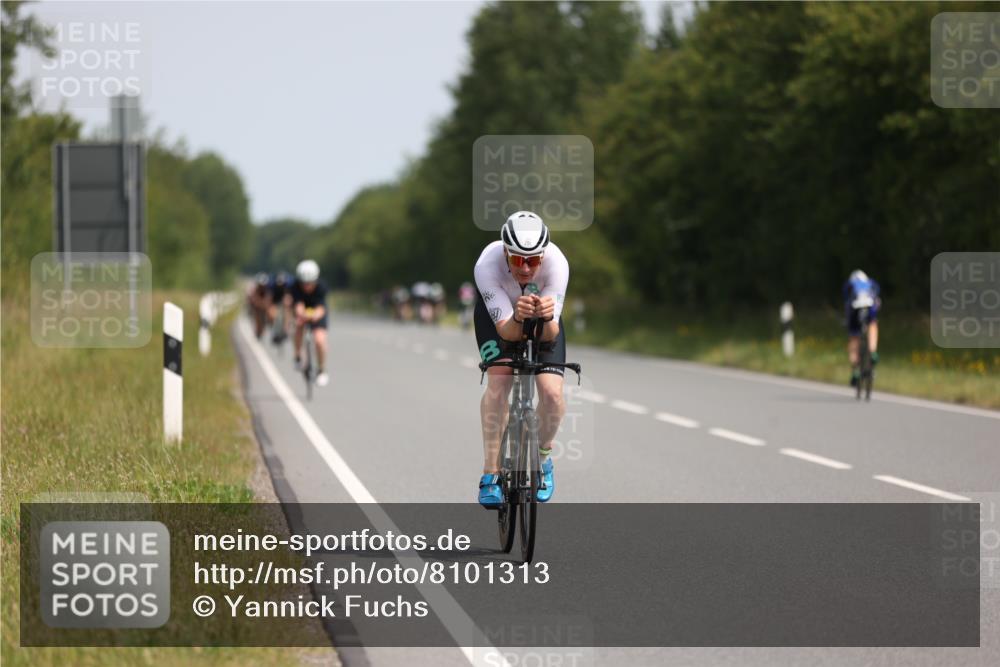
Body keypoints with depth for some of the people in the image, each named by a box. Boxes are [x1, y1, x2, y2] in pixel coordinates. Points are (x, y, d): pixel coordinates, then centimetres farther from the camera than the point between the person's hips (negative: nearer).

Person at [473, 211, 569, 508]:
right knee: (498, 381, -25)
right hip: (497, 314, -1)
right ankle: (491, 474, -17)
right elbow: (507, 331, -36)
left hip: (544, 320, 1)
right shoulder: (487, 265, -38)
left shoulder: (556, 263, -36)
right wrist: (519, 318, -58)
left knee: (552, 393, -17)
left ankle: (543, 458, 12)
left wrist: (546, 318, -55)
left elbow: (550, 335, -33)